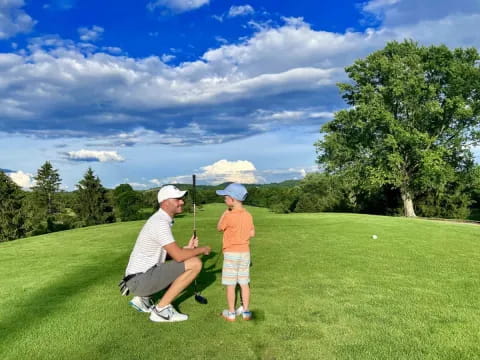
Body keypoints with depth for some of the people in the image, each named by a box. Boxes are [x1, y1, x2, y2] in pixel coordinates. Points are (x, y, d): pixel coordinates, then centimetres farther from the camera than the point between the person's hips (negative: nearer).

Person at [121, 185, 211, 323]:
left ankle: (143, 298, 19)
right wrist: (202, 249, -7)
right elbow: (178, 256, -23)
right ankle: (161, 309, -7)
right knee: (195, 263, -15)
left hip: (138, 278, 10)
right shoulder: (160, 222, -18)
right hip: (141, 279, -10)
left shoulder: (162, 220, 12)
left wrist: (187, 248, 3)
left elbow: (171, 253, 16)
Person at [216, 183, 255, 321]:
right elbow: (252, 233, 6)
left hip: (231, 253, -6)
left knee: (230, 284, 4)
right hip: (245, 252, 6)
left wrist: (225, 212, 2)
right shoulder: (248, 215, 0)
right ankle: (245, 311, 20)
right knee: (244, 283, 12)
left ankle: (231, 313, 12)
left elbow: (219, 228, -1)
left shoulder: (229, 216, -18)